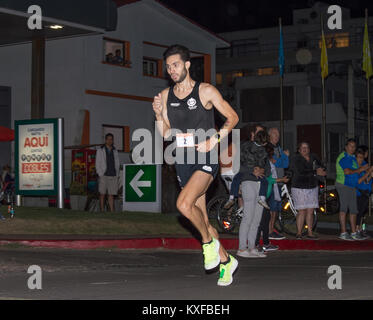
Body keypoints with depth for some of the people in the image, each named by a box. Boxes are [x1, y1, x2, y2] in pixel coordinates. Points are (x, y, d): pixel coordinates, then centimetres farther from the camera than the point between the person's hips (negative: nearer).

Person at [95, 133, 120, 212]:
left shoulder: (115, 151, 15)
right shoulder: (100, 151, 5)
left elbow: (117, 164, 16)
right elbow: (97, 164, 2)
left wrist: (117, 175, 7)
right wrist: (100, 175, -8)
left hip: (113, 176, 3)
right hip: (104, 176, -3)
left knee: (111, 194, 1)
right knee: (102, 194, -1)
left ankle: (112, 211, 1)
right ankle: (102, 210, 3)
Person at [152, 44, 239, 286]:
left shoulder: (206, 91, -5)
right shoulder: (166, 95, 9)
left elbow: (233, 117, 0)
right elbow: (166, 134, 12)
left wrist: (215, 139, -13)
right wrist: (159, 114, -7)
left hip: (206, 158, -6)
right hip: (183, 162, 6)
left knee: (184, 204, -27)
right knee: (202, 219, 10)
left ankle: (209, 242, -3)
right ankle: (226, 261, 26)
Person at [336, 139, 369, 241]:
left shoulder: (353, 158, 21)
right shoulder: (343, 157, -9)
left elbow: (356, 172, 20)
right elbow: (347, 171, -20)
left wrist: (363, 169, 2)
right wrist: (359, 170, -10)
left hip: (352, 186, 9)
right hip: (343, 185, -9)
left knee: (353, 210, 8)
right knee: (343, 209, -10)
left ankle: (354, 233, 12)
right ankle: (343, 233, -10)